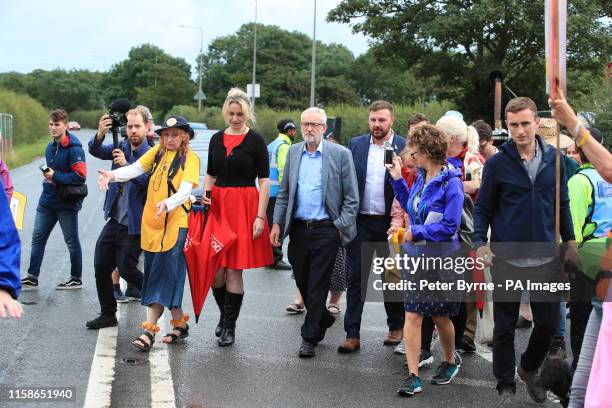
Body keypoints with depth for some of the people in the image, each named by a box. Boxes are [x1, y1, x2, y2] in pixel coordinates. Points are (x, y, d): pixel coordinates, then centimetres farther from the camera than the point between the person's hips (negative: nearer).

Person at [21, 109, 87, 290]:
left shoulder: (74, 149, -15)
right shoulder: (50, 148, 10)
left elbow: (80, 176, -21)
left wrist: (55, 176, -21)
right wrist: (47, 176, 7)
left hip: (67, 203, -8)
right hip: (47, 201, 8)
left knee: (72, 241, 6)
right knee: (37, 238, 7)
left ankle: (76, 279, 18)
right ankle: (32, 278, 14)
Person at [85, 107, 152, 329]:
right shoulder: (121, 147, 6)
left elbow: (148, 182, -24)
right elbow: (95, 151, -5)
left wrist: (126, 164, -31)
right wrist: (100, 134, -25)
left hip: (134, 225, -7)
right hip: (114, 220, 7)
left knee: (126, 268, -5)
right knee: (101, 266, 9)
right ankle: (108, 314, 23)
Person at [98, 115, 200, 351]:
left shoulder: (190, 159, -3)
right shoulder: (157, 152, 11)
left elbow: (185, 190, -16)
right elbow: (135, 169, -1)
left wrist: (168, 203, -35)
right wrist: (112, 175, -20)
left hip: (176, 223, -6)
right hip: (151, 222, 6)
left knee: (164, 277, -6)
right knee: (155, 276, 9)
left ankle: (150, 330, -2)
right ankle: (179, 324, 20)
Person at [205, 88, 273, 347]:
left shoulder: (255, 141, -3)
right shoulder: (217, 139, 11)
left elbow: (264, 181, -5)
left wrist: (260, 216, -11)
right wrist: (205, 195, -2)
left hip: (245, 206, -4)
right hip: (217, 206, 4)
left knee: (234, 269, -1)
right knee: (214, 269, 3)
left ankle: (229, 326, 11)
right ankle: (224, 314, 27)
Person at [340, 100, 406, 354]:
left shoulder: (404, 147, -4)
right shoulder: (355, 145, 5)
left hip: (390, 223, -2)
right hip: (360, 222, 2)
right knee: (356, 278, 1)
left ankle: (396, 327, 29)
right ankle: (352, 334, 5)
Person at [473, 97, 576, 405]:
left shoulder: (554, 159, 2)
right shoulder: (497, 163, -6)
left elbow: (562, 203, 11)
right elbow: (483, 208, -1)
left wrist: (569, 241, 10)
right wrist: (480, 243, -13)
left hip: (545, 257, 3)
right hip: (506, 258, -2)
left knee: (548, 322, 9)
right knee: (505, 326, 7)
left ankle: (529, 368, 36)